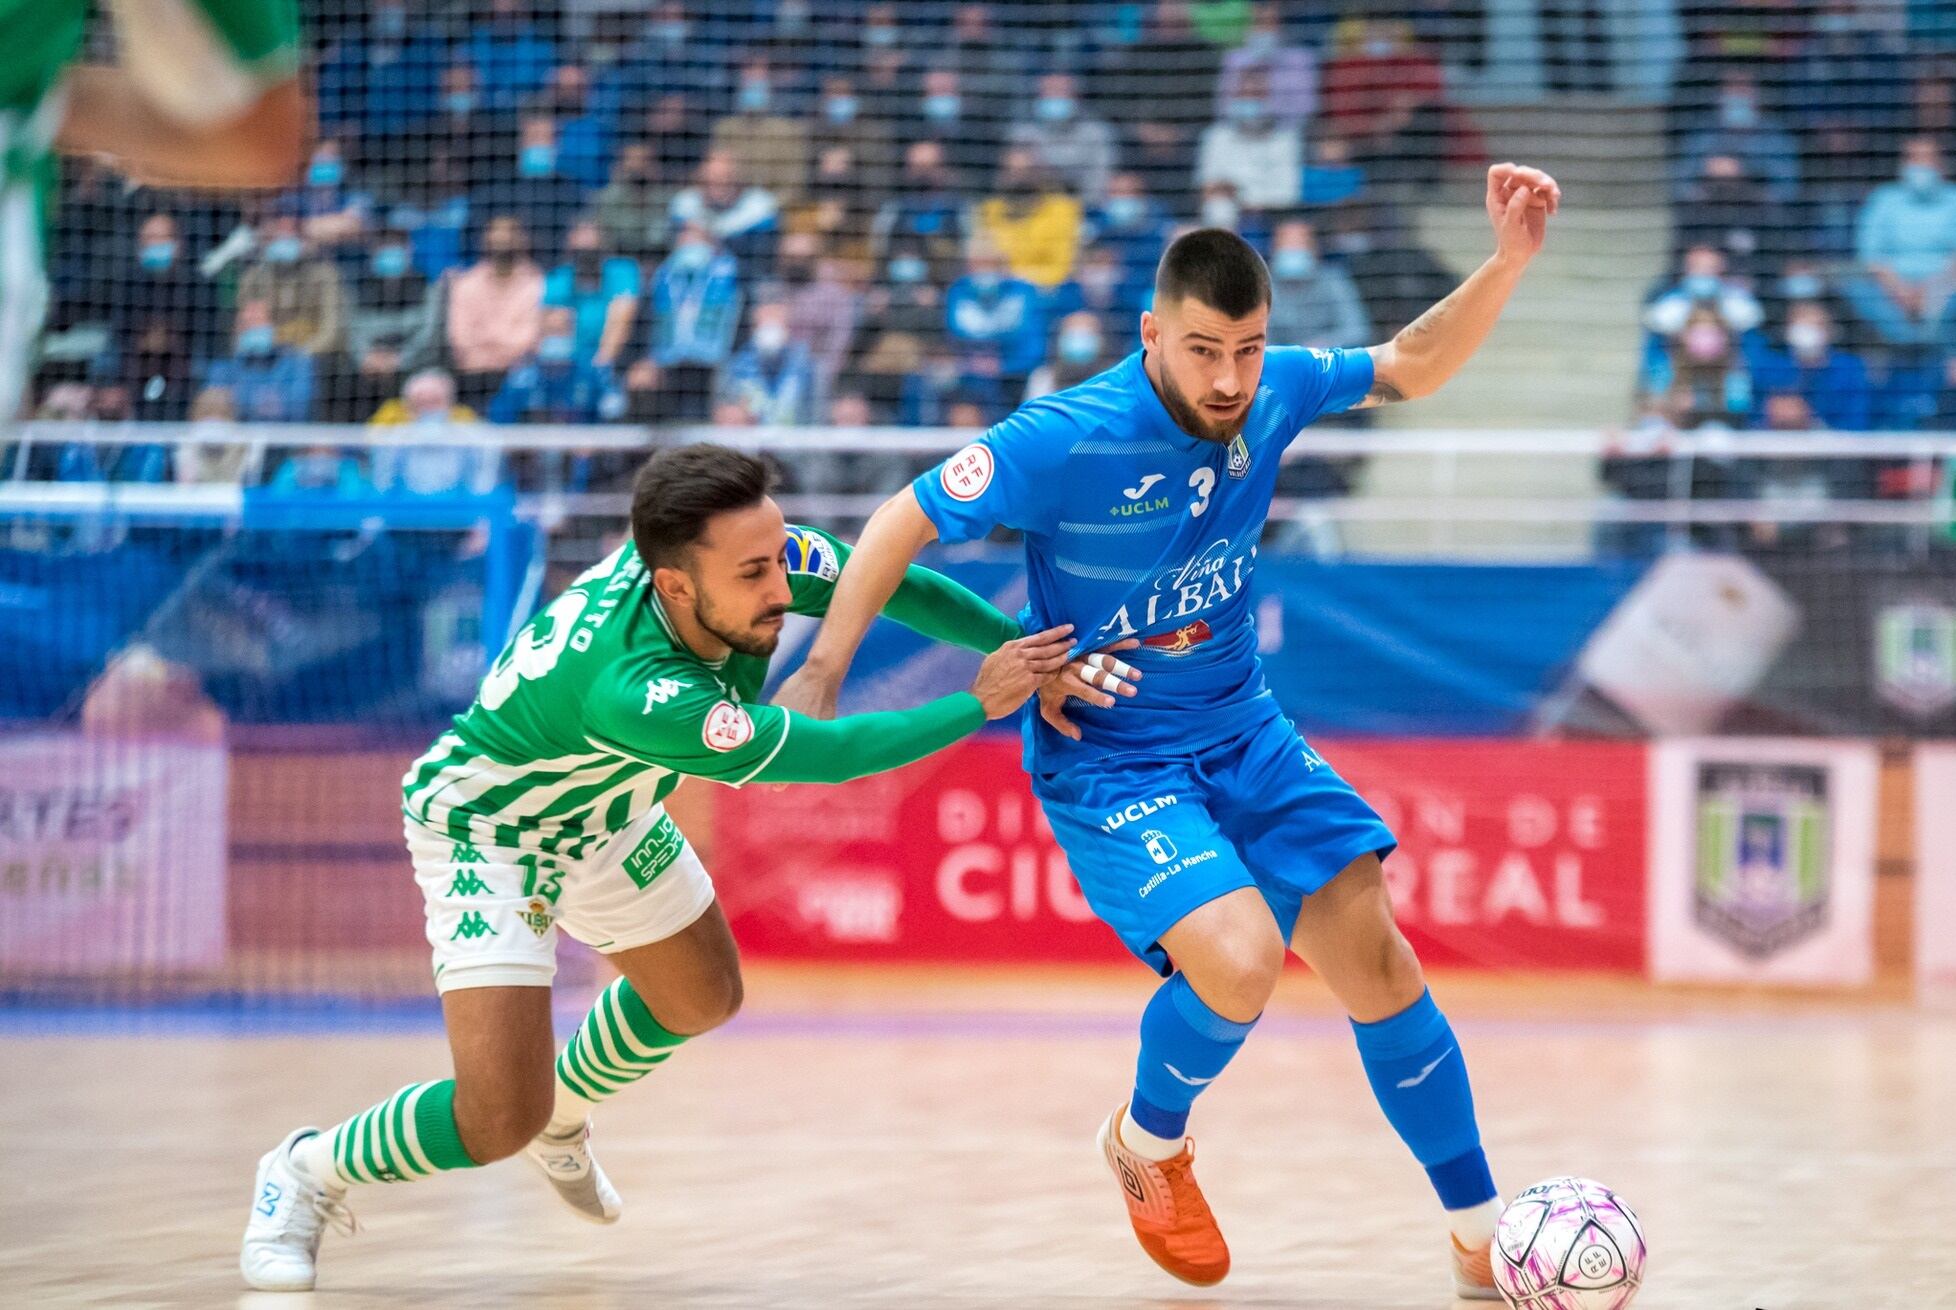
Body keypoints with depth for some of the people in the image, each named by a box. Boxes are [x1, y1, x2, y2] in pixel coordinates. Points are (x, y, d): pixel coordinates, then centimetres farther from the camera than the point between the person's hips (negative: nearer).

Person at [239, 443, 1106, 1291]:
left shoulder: (745, 549, -27)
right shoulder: (630, 691, -45)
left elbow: (890, 582, -13)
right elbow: (820, 754, -37)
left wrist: (1028, 648, -20)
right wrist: (980, 705, -31)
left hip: (599, 808, 8)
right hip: (484, 829, -8)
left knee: (702, 998, 26)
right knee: (499, 1120, -18)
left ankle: (560, 1119, 53)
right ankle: (309, 1173, 9)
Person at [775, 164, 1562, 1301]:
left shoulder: (1274, 393, -7)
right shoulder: (1067, 441, -23)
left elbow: (1411, 368, 9)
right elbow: (906, 523, -13)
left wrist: (1510, 261, -5)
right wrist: (822, 674, -14)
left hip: (1246, 737, 5)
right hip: (1108, 767, -5)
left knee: (1374, 953, -4)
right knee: (1240, 958, -26)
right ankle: (1149, 1144, 7)